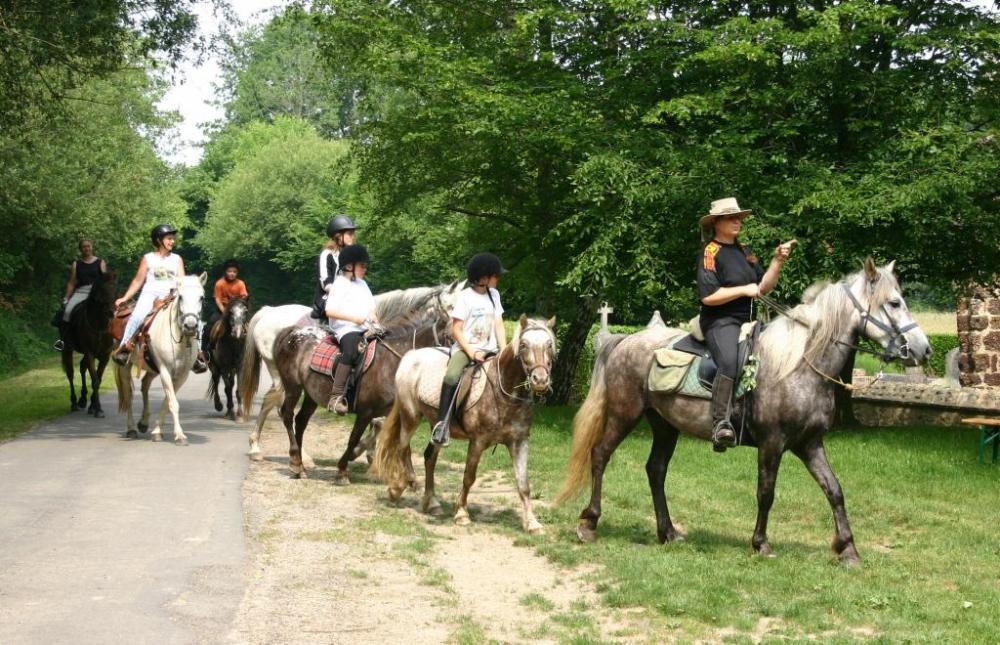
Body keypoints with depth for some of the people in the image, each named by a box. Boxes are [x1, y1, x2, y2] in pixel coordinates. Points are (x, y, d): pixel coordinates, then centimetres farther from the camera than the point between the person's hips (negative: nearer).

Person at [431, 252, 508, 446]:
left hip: (489, 349, 6)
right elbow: (456, 330, -9)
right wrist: (472, 353, -18)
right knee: (452, 377, -33)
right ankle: (442, 424, -30)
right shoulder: (466, 296, -7)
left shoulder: (494, 294, 9)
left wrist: (504, 352, -6)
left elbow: (499, 325, 8)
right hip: (465, 348, -6)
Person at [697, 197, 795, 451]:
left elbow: (764, 286, 16)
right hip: (721, 322, -9)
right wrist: (744, 290, -13)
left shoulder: (745, 251, 19)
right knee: (729, 362, -34)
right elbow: (708, 296, -15)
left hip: (749, 322, 9)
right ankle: (721, 424, -39)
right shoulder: (711, 253, -5)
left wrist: (777, 261, 3)